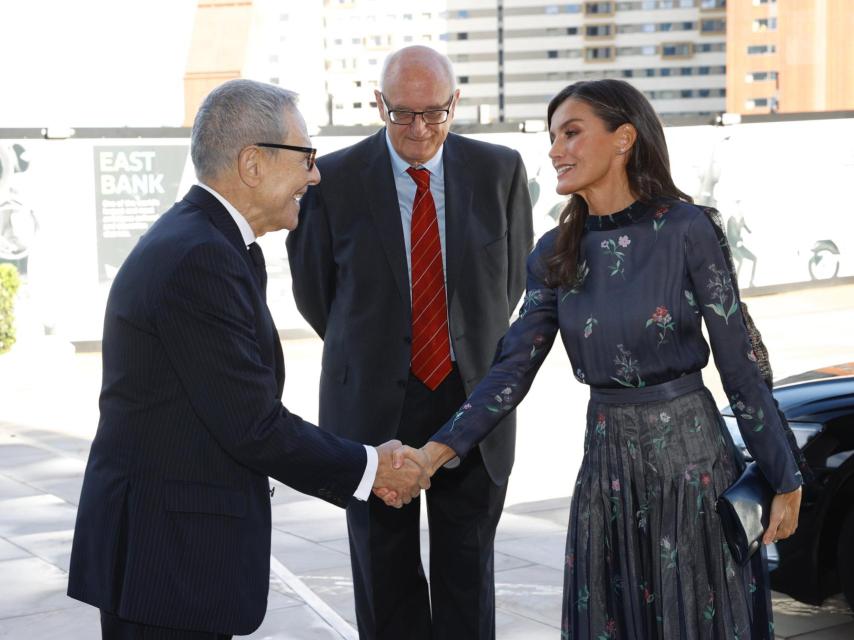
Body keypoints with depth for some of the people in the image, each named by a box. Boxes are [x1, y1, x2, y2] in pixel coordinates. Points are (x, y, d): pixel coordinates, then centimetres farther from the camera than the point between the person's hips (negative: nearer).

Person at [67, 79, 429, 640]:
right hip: (167, 558, -10)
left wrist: (355, 464, 8)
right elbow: (252, 423, -20)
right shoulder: (199, 259, -20)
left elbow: (237, 409, 12)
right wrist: (368, 469, -7)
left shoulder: (196, 241, 12)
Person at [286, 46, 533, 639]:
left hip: (472, 401, 1)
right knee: (386, 580, 8)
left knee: (468, 578, 9)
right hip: (376, 407, -1)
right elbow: (312, 288, 5)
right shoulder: (335, 179, -8)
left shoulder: (500, 171, -2)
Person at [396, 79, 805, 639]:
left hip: (692, 459, -4)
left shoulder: (686, 230, -11)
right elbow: (513, 369, -2)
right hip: (608, 463, 4)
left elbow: (739, 363, -8)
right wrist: (436, 451, -14)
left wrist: (785, 481, -5)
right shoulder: (556, 253, 3)